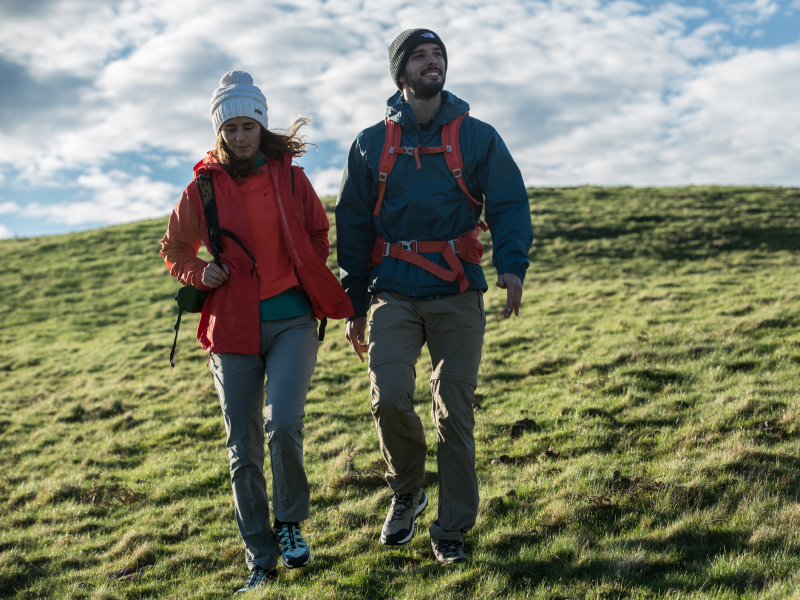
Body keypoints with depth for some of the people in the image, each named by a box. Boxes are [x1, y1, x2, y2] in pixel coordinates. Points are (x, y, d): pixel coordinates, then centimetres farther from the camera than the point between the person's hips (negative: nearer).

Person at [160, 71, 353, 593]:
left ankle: (290, 519, 9)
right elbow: (175, 249, 15)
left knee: (283, 424, -20)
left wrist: (310, 274, 4)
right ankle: (261, 560, 17)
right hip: (233, 328, 1)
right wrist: (199, 272, -5)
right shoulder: (203, 188, 3)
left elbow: (319, 231, 20)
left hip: (292, 320, -1)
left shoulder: (290, 177, 5)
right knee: (243, 450, 3)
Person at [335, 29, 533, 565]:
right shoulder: (372, 144, 11)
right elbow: (353, 225, 13)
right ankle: (408, 491, 13)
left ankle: (452, 530, 12)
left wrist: (512, 265, -17)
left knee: (455, 412, 0)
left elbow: (509, 203, 2)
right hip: (395, 294, 0)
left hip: (457, 294, 0)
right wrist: (355, 304, 10)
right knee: (390, 398, -16)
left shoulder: (477, 137, 9)